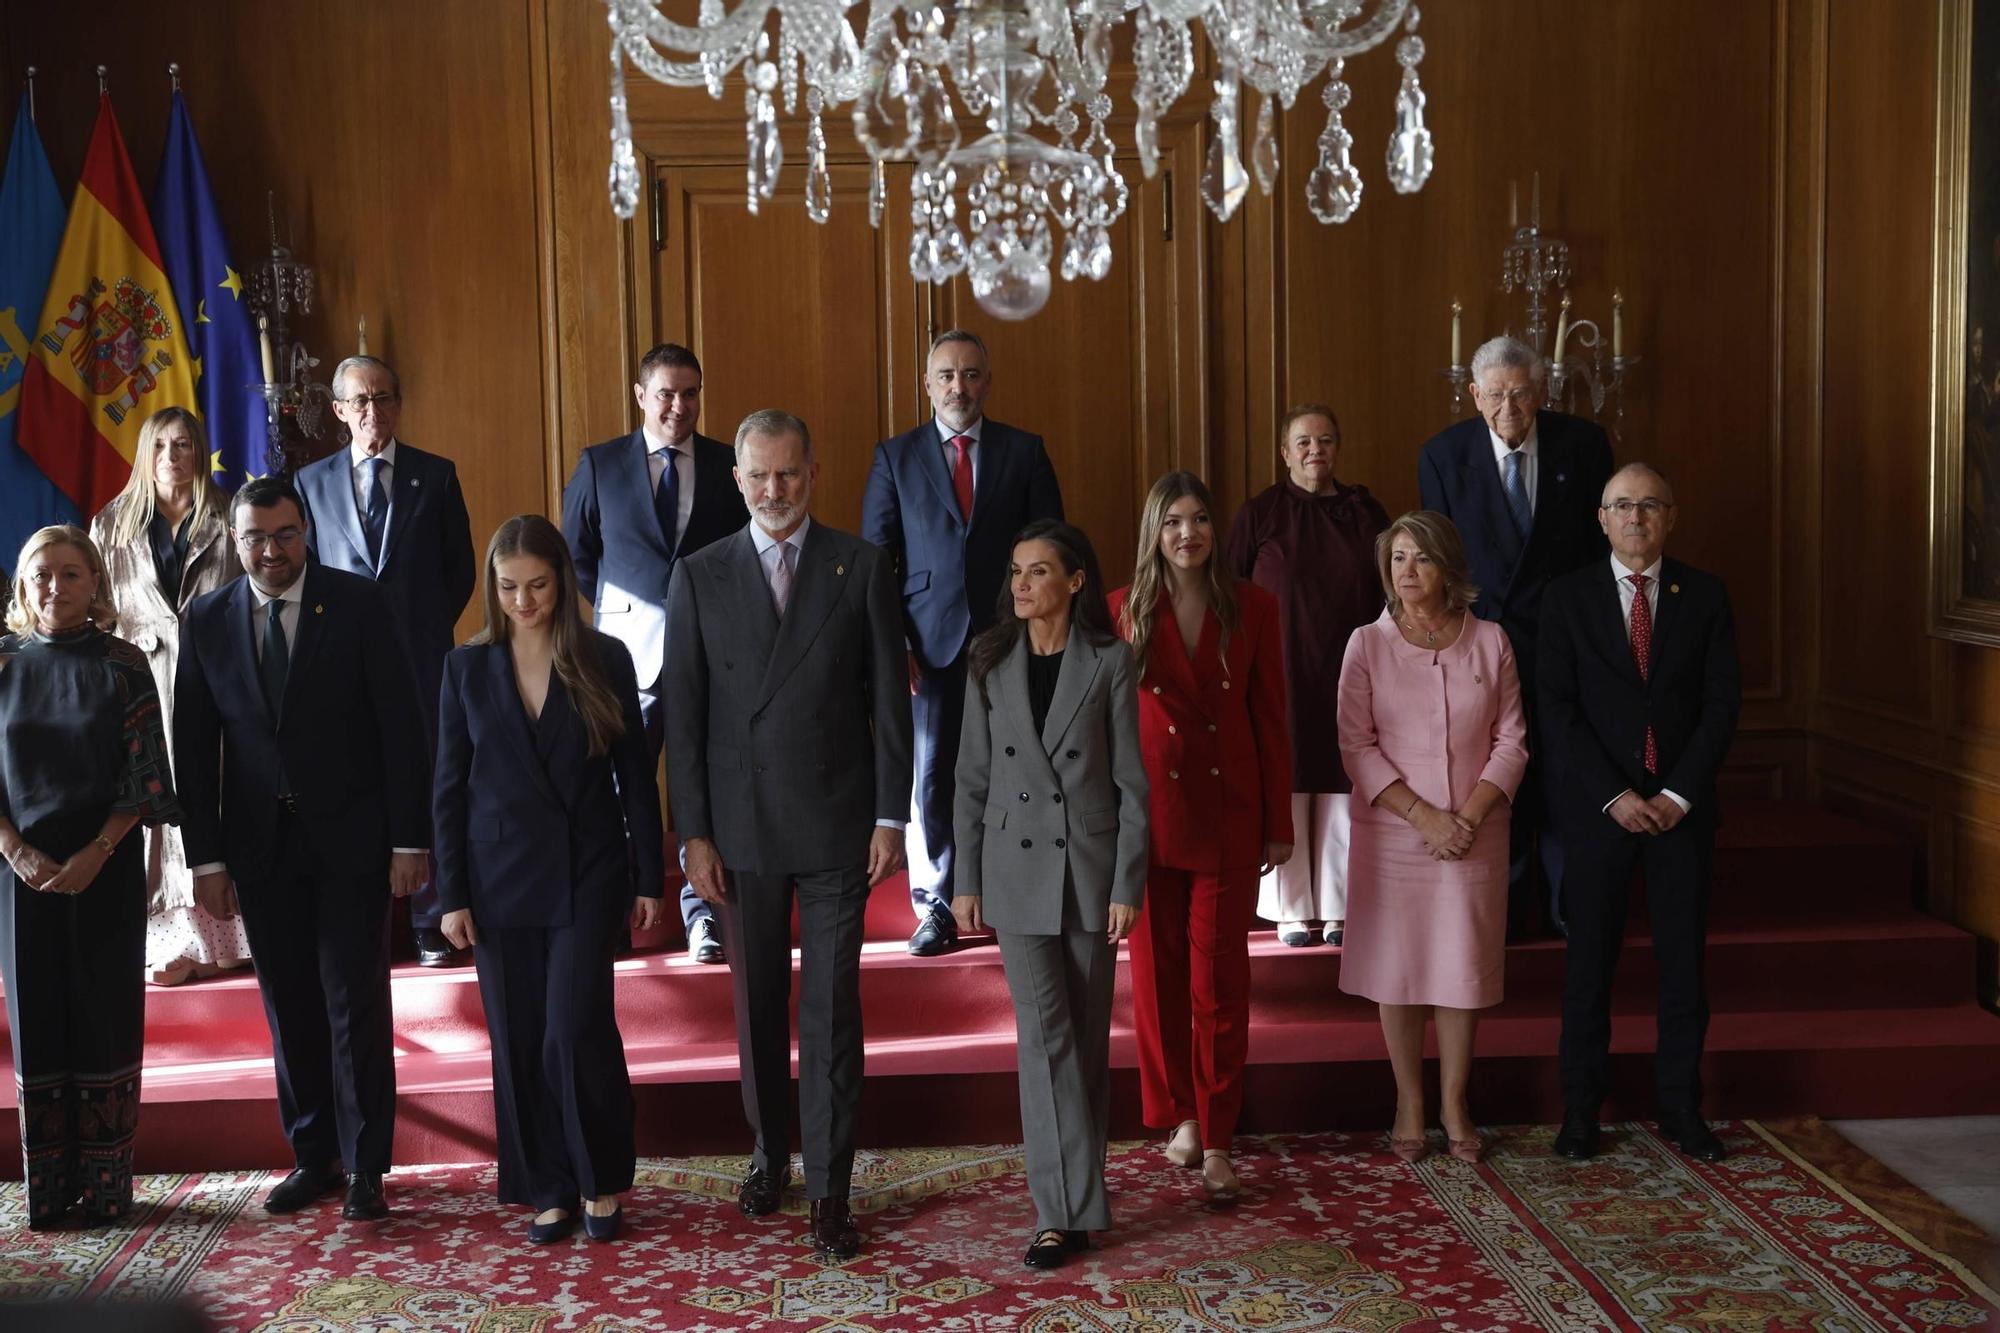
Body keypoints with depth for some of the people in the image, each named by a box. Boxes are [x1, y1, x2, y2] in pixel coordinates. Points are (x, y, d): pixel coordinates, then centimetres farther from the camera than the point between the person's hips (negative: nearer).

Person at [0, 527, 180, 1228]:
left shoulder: (122, 665, 0)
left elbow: (142, 777, -3)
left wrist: (94, 855, -13)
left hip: (107, 871, -1)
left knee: (106, 1017, 3)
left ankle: (106, 1184, 11)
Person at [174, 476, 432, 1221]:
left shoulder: (358, 605, -4)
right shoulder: (206, 621, 4)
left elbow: (401, 728, -6)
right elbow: (194, 747, 6)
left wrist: (409, 840, -10)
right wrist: (206, 858, 2)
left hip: (349, 838, -3)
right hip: (259, 844, 3)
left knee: (356, 1004, -1)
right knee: (289, 1009, 10)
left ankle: (365, 1169, 8)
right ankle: (313, 1157, 22)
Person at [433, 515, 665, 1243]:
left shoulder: (605, 659, -1)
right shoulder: (468, 667, 2)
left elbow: (636, 775, 2)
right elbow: (449, 788, 4)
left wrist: (648, 877, 0)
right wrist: (451, 895, -1)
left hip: (587, 874, -2)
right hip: (501, 879, 2)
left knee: (576, 1030, -9)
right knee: (518, 1043, 5)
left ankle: (604, 1181, 11)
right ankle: (546, 1190, 20)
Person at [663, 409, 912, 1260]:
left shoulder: (861, 567, 0)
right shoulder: (699, 577, 3)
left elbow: (889, 699, 0)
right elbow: (683, 715, 2)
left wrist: (891, 816, -4)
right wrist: (694, 833, -3)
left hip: (837, 823, -1)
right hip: (742, 828, 2)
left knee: (831, 1009, 1)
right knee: (757, 1004, 13)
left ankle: (829, 1189, 9)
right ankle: (770, 1153, 32)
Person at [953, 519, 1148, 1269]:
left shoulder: (1109, 661, -3)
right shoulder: (991, 663, 2)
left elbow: (1130, 780, -3)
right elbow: (972, 779, 5)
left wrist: (1128, 884, -7)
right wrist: (967, 880, 3)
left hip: (1090, 864, -1)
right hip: (1018, 865, 1)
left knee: (1088, 1034, 8)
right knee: (1044, 1033, -5)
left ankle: (1076, 1199, 22)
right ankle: (1065, 1211, 0)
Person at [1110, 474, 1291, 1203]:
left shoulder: (1252, 607, 1)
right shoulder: (1124, 611, 1)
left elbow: (1270, 719, 3)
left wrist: (1279, 823, 2)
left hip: (1227, 817, 0)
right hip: (1148, 814, 1)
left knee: (1221, 981, 2)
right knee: (1157, 976, 9)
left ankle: (1217, 1140, 12)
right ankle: (1180, 1114, 28)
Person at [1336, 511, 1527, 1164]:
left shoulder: (1490, 642, 3)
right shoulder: (1367, 644, -1)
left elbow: (1512, 741, 2)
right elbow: (1356, 744, -6)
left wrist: (1471, 815, -12)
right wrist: (1423, 815, -15)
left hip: (1474, 835, 1)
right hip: (1392, 834, -1)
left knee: (1464, 967, 6)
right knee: (1398, 968, 4)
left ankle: (1455, 1103, 20)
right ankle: (1409, 1104, 17)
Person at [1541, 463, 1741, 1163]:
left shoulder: (1705, 595, 5)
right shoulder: (1569, 597, 1)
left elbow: (1723, 703, 0)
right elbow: (1558, 710, -4)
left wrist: (1677, 794, -9)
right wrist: (1613, 796, -12)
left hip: (1682, 806, 1)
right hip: (1599, 805, -1)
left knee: (1683, 959, 6)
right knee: (1590, 962, 3)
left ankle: (1680, 1106, 16)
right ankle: (1580, 1109, 12)